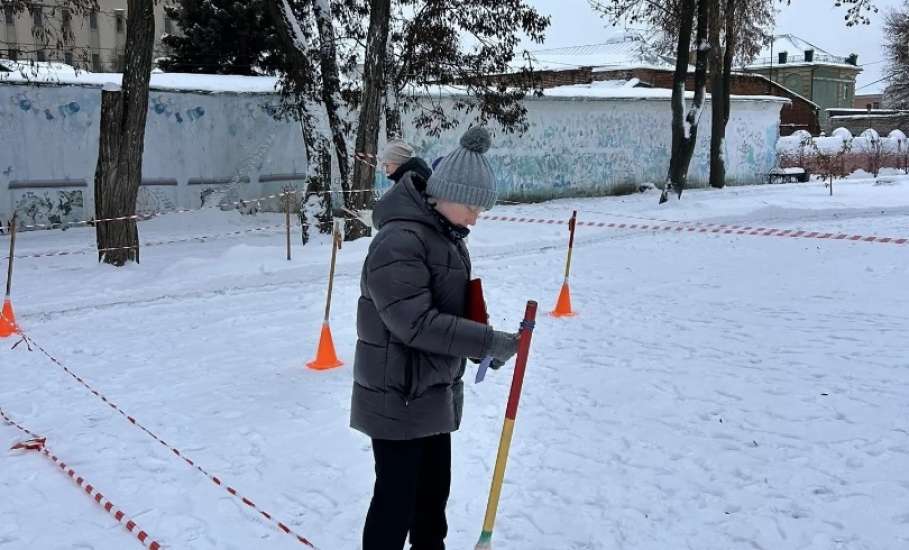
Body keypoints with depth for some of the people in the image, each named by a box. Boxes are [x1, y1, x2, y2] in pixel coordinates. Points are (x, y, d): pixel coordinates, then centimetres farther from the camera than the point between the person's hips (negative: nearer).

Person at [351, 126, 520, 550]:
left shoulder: (447, 235, 10)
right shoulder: (398, 242, -23)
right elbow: (416, 323, -27)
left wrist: (480, 346, 0)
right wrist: (488, 341, -25)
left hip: (435, 393, 9)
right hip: (397, 396, -9)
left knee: (434, 488, 22)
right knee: (397, 498, 2)